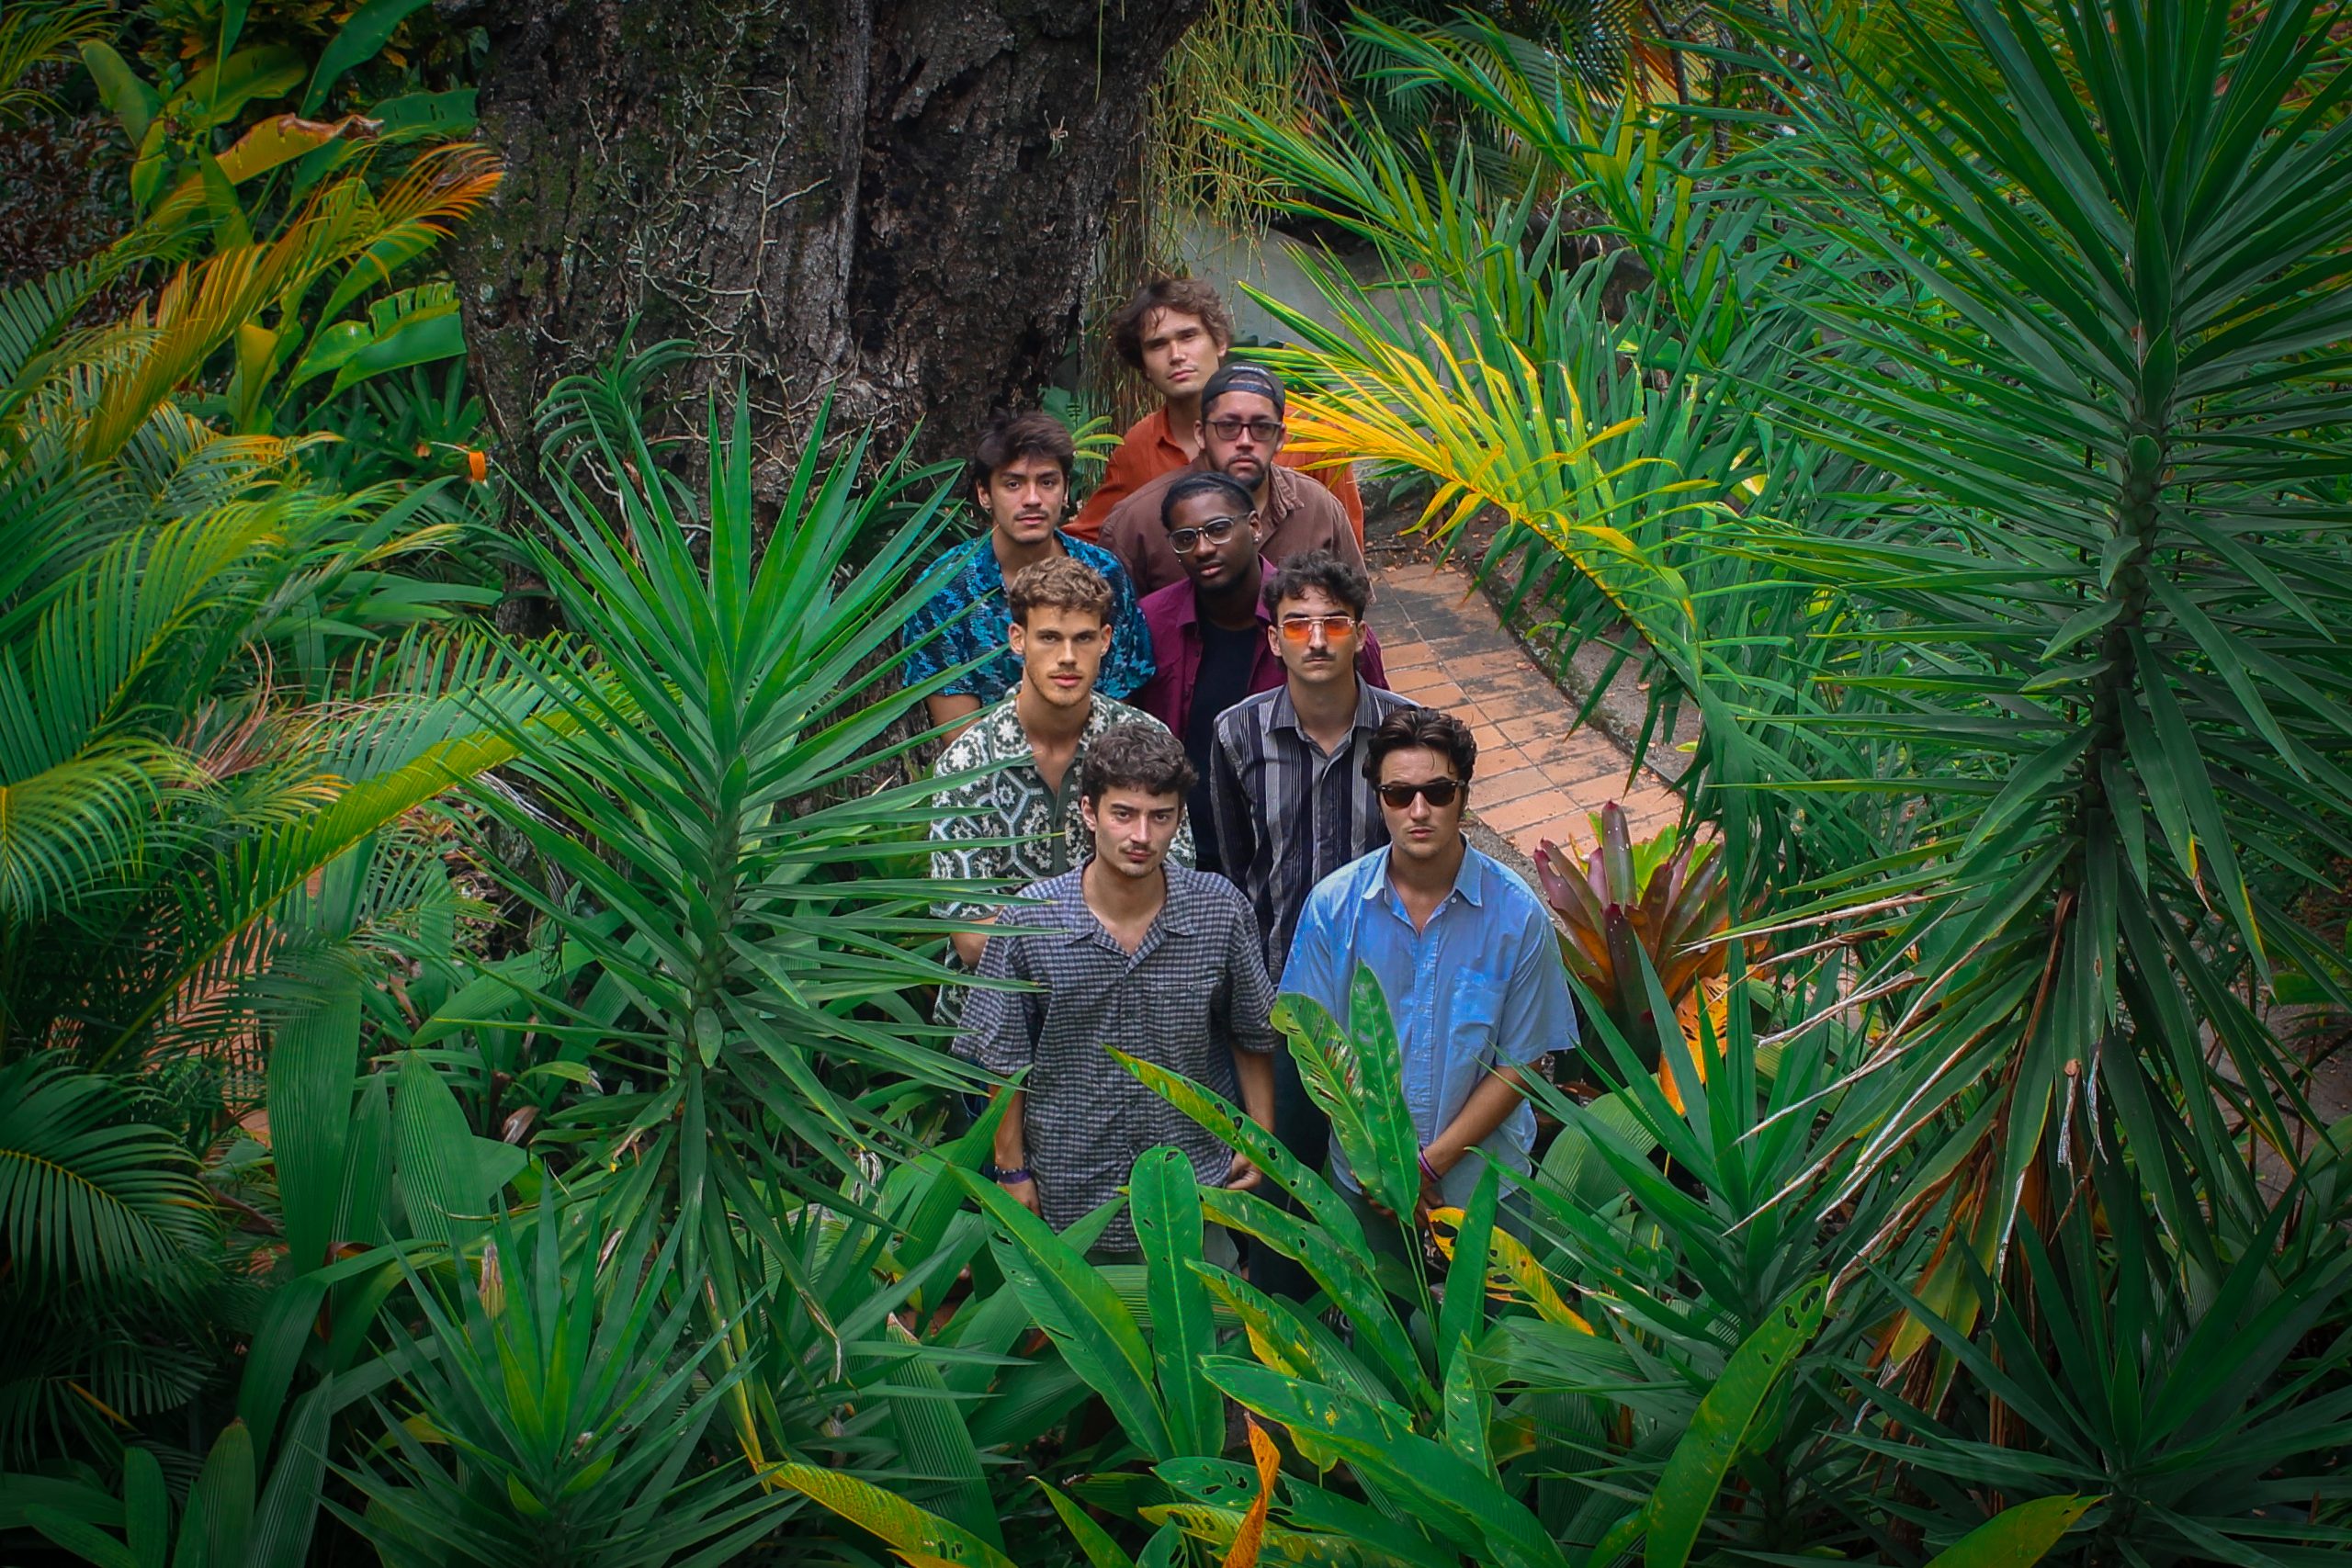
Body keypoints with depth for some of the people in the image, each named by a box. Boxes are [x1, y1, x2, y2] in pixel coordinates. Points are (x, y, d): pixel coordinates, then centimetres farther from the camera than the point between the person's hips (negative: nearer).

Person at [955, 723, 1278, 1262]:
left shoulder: (1220, 910, -9)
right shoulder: (1030, 920, -12)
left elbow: (1253, 1035, 5)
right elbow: (1006, 1059, -2)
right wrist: (1012, 1169, 0)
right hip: (1069, 1192, 0)